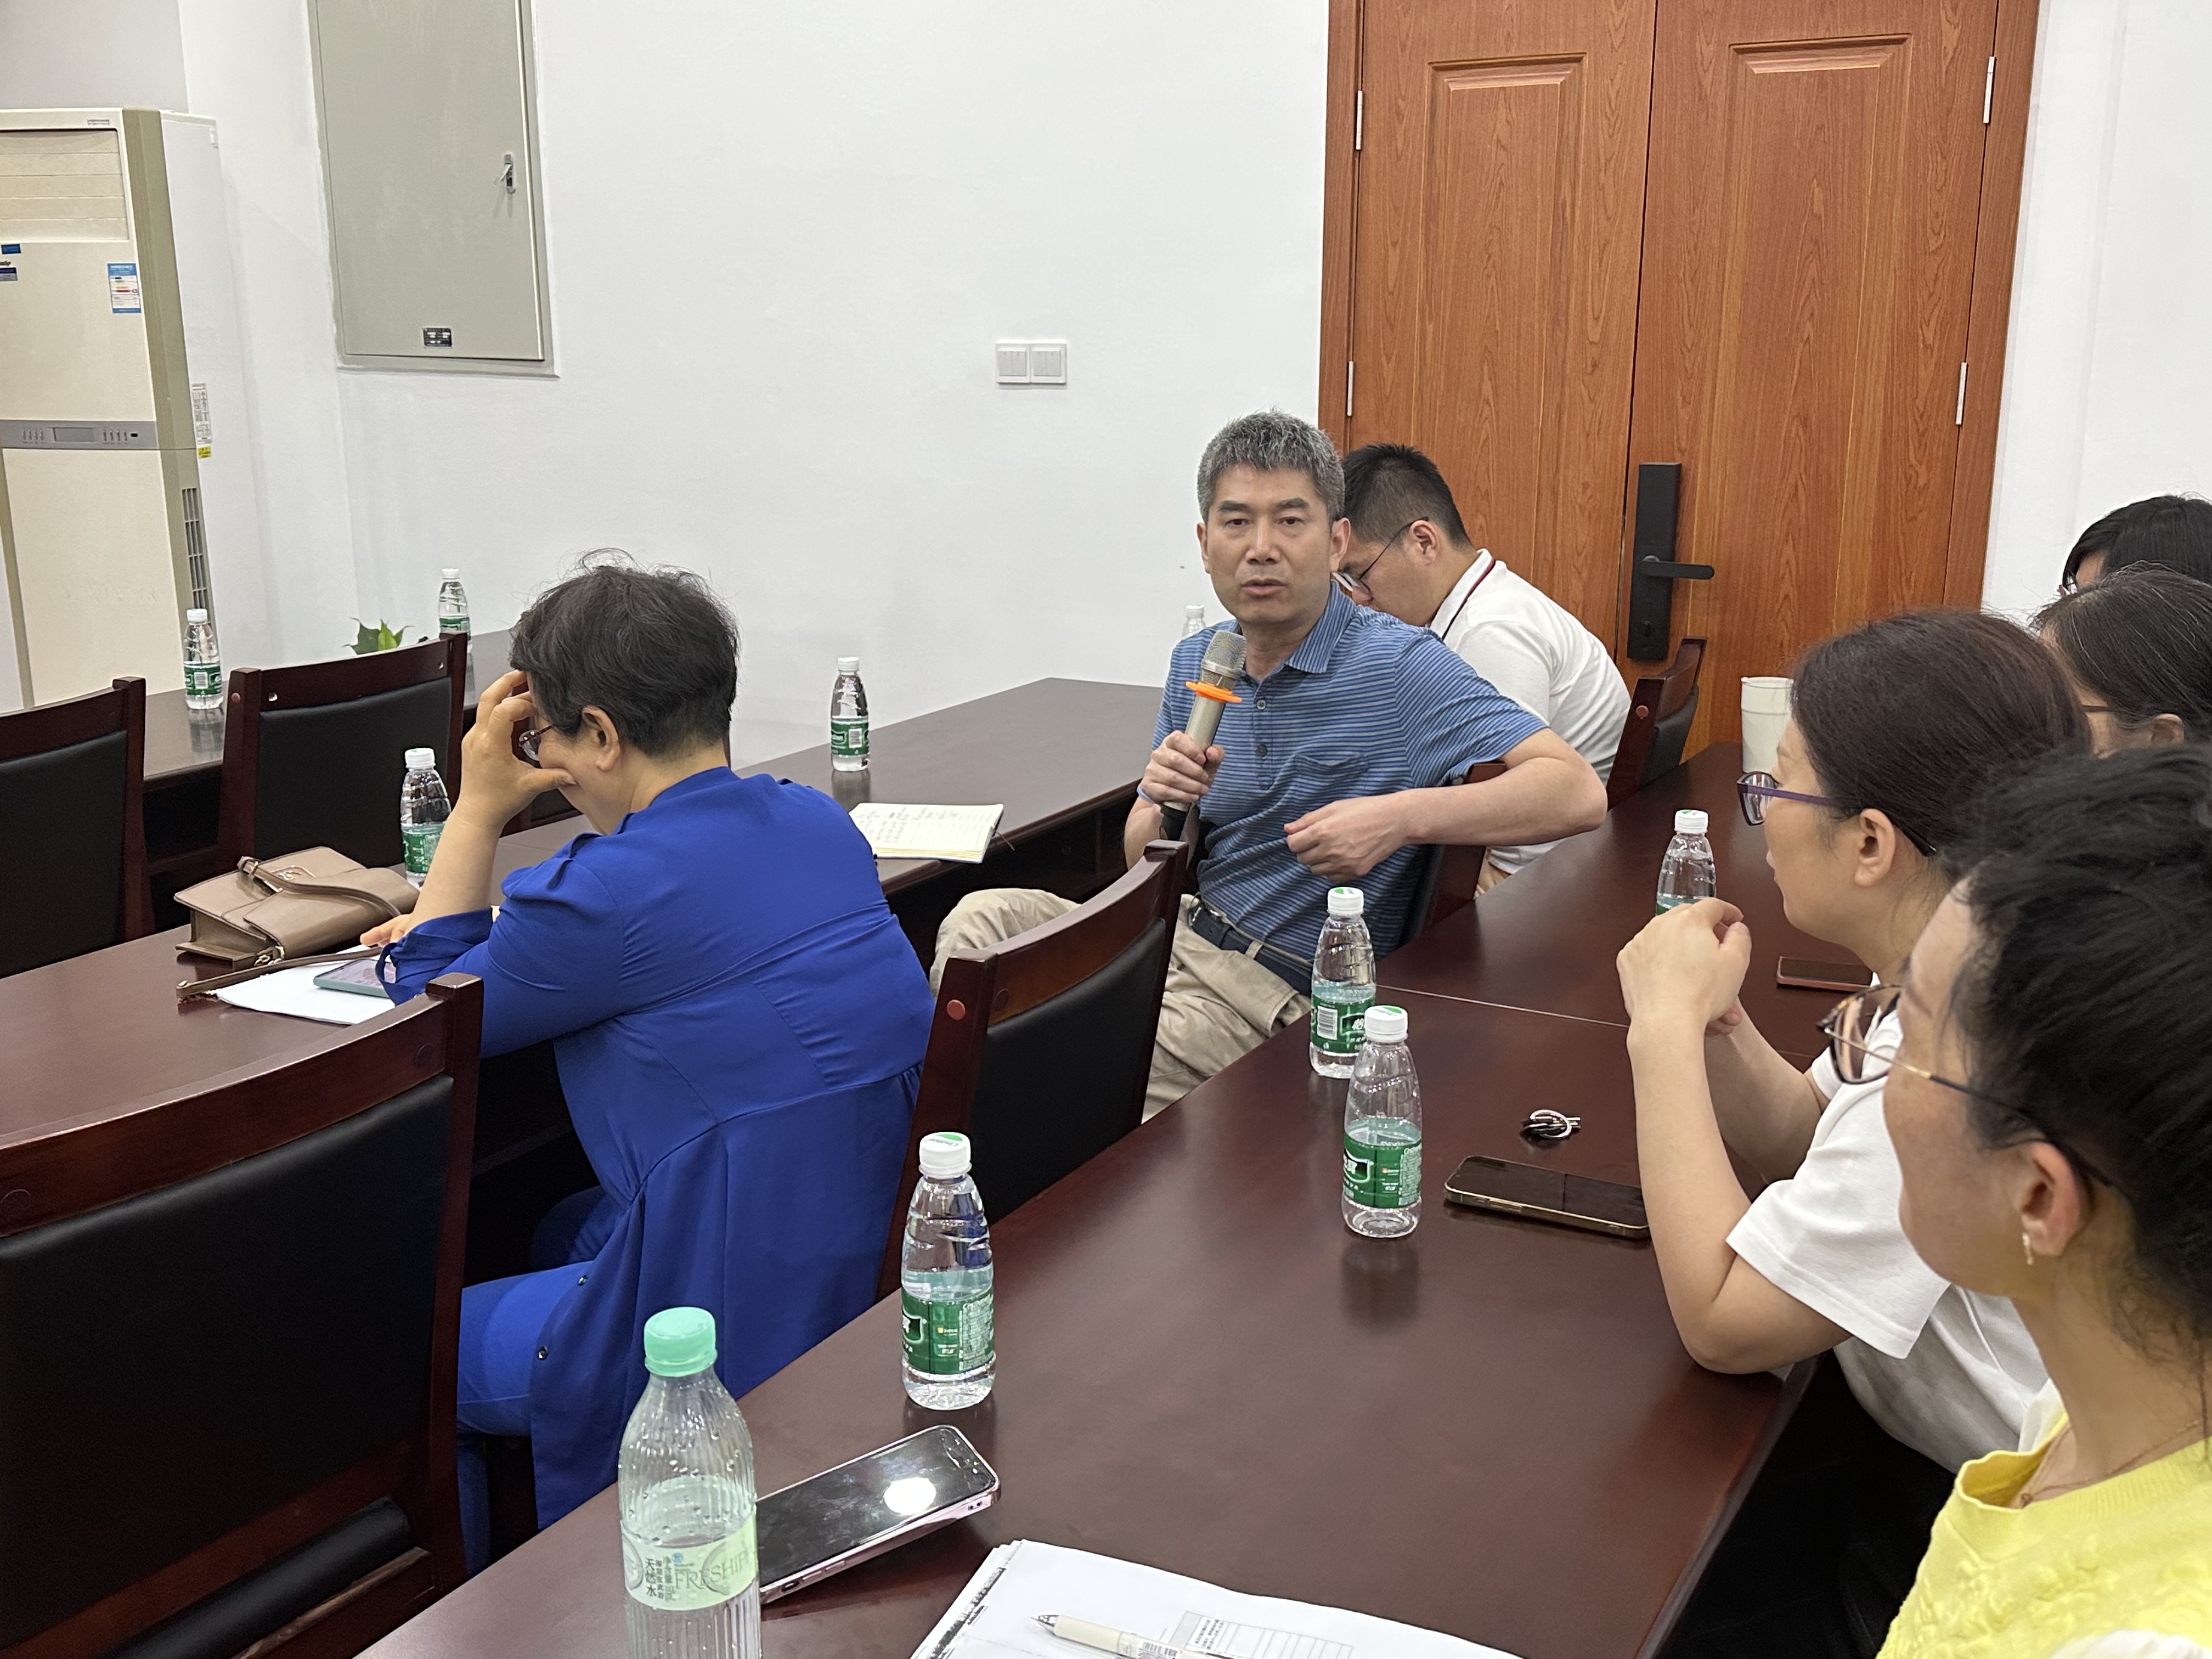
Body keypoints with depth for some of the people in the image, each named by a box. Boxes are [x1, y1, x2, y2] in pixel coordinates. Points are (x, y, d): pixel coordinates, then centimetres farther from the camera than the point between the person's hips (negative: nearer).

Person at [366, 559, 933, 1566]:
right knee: (563, 1235, 33)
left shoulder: (618, 886, -20)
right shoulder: (819, 824, 4)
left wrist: (477, 807, 2)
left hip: (744, 1335, -9)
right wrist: (476, 922, 21)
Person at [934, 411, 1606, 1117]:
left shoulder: (1400, 665, -15)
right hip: (1179, 932, 7)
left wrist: (1399, 816, -33)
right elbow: (1143, 867, 11)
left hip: (1278, 992, -6)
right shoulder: (1196, 662, 7)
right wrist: (1163, 807, -14)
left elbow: (1578, 793, -23)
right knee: (982, 919, -11)